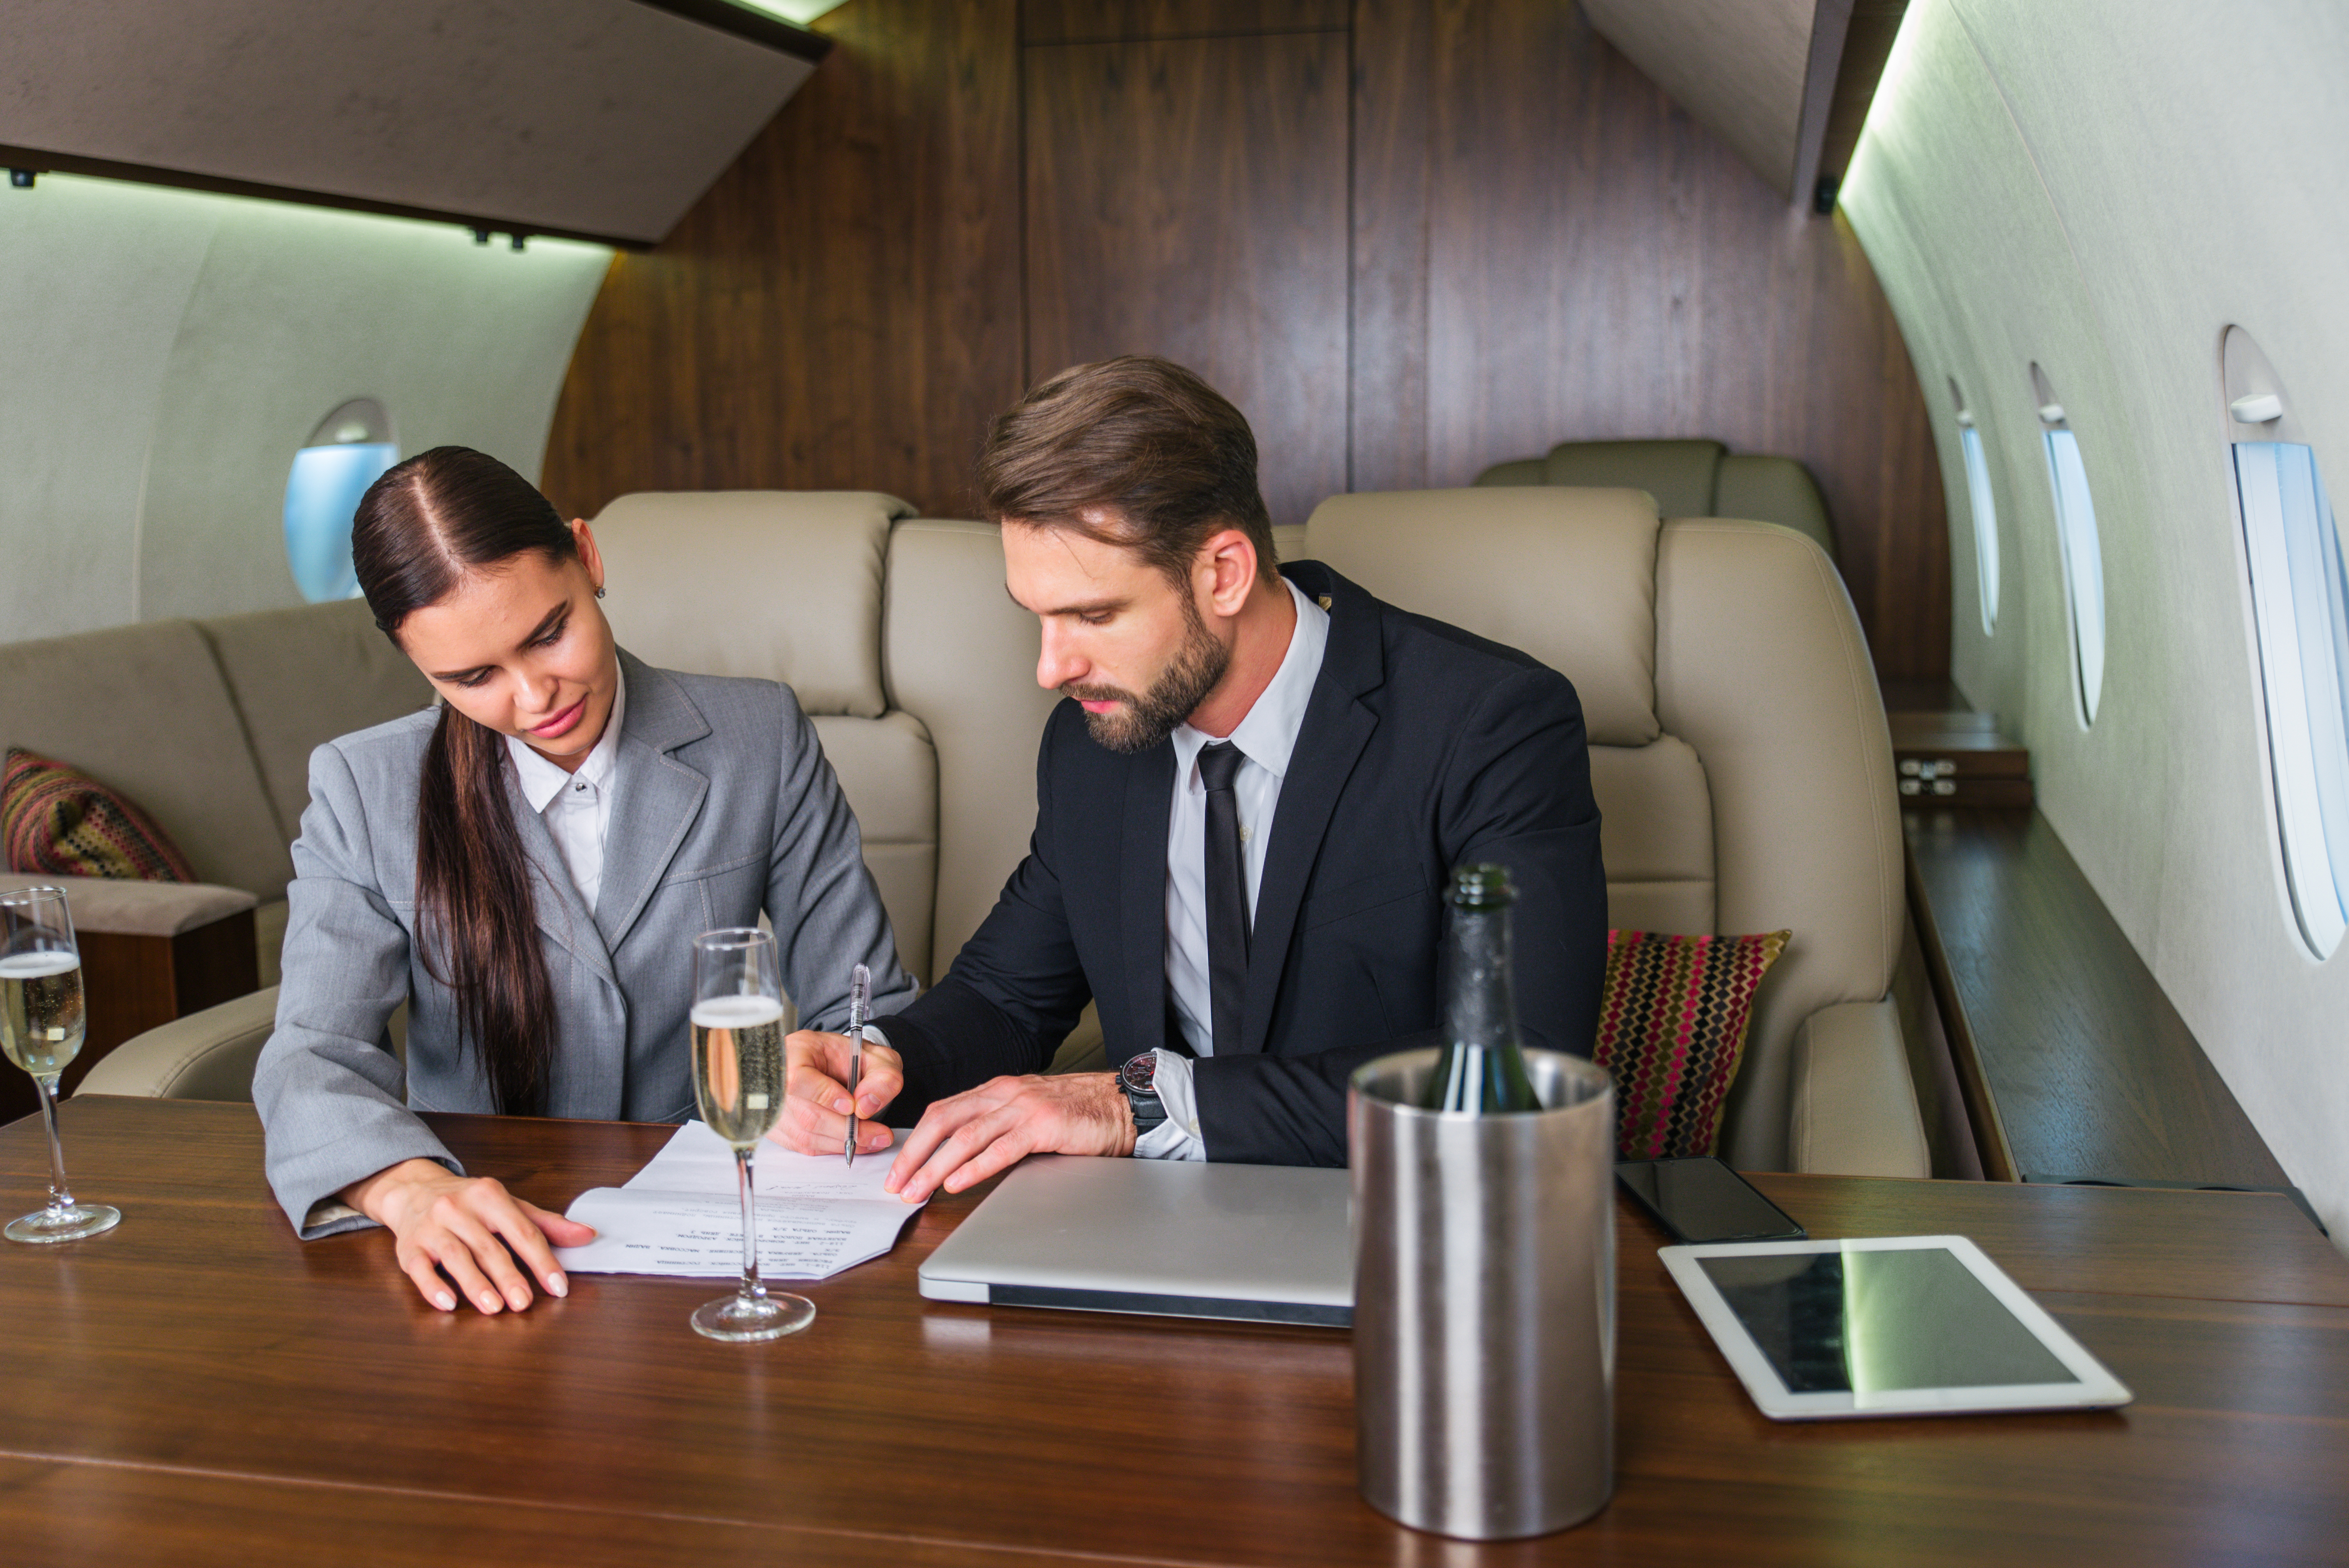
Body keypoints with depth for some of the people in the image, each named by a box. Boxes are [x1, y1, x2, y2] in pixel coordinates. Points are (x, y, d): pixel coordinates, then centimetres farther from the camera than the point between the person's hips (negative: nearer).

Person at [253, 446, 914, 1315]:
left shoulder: (762, 739, 1)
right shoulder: (361, 791, 1)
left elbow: (866, 1011, 5)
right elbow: (314, 1055, -9)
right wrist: (411, 1187, -31)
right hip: (485, 1267, 2)